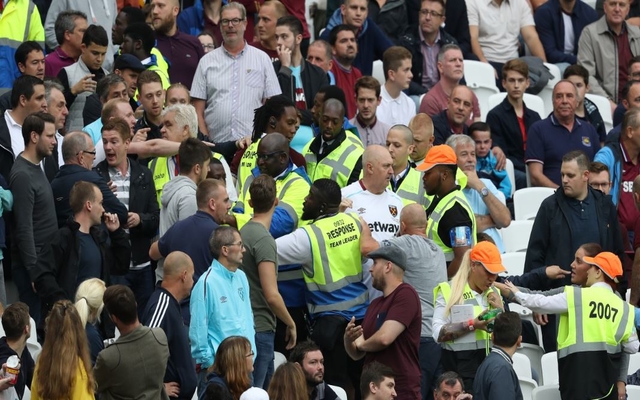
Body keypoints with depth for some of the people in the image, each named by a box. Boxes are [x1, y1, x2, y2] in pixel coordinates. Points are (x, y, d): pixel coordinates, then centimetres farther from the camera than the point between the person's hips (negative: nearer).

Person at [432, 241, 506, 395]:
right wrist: (472, 325, -21)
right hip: (459, 367, -5)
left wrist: (500, 311, -1)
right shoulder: (449, 291, -4)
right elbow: (438, 333, -14)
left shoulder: (493, 294, 14)